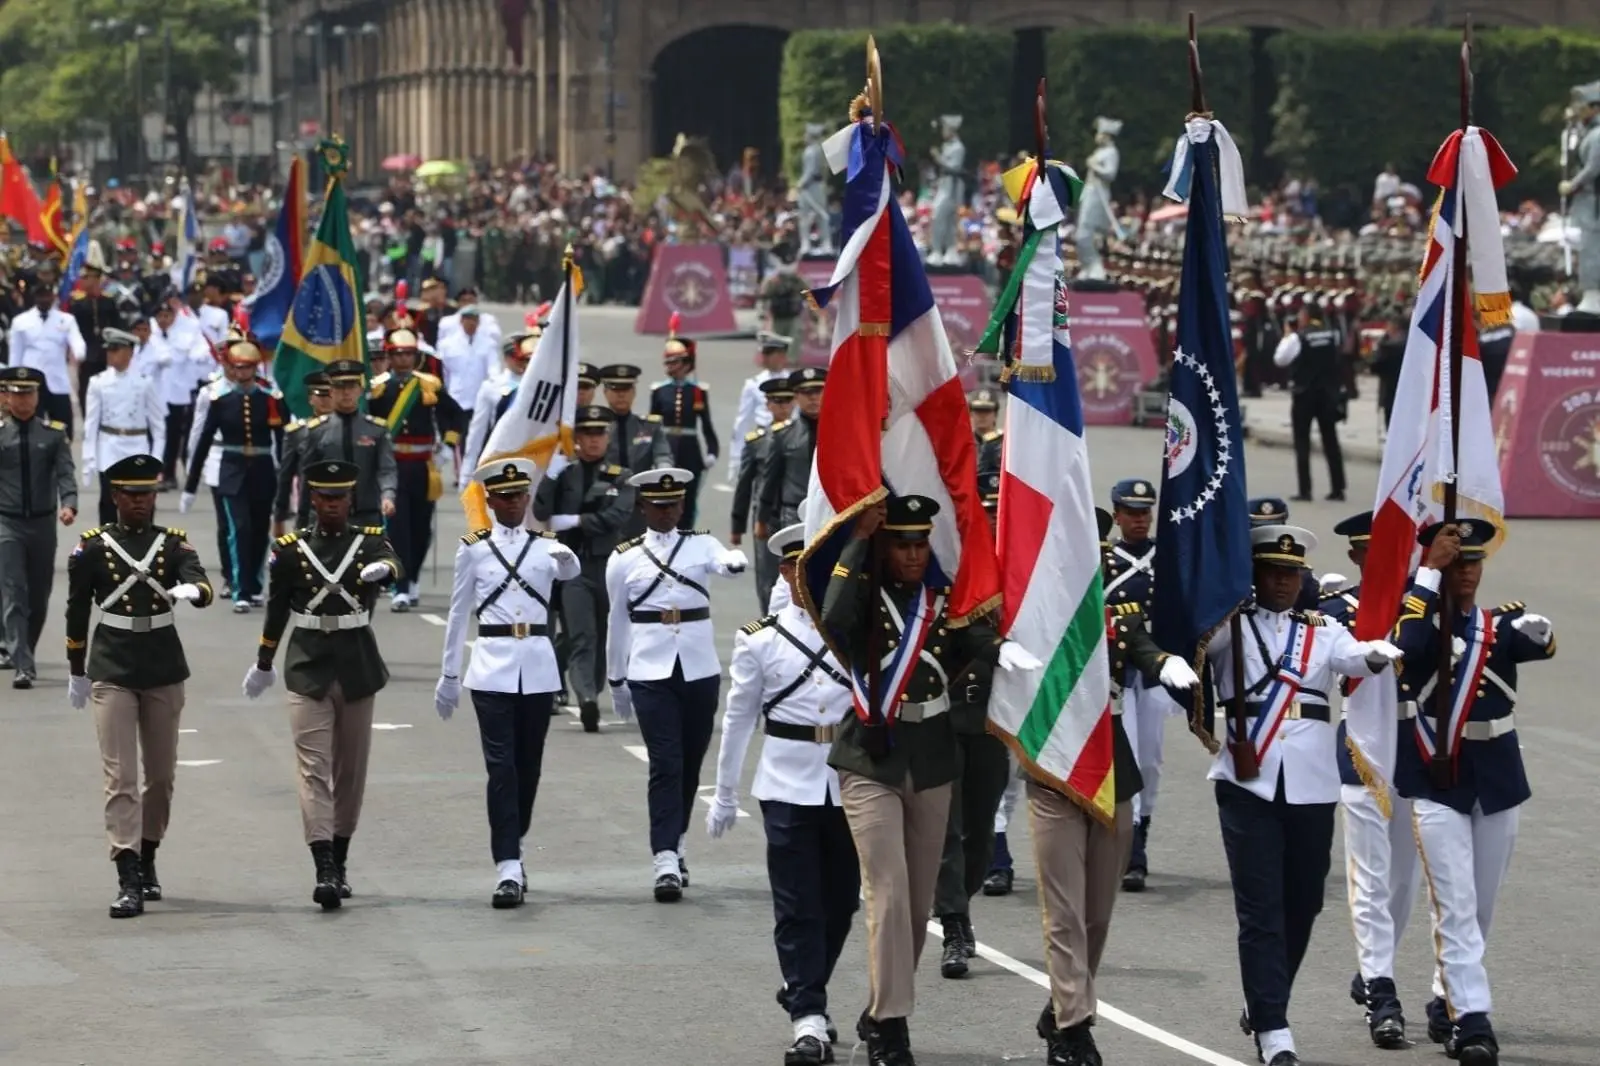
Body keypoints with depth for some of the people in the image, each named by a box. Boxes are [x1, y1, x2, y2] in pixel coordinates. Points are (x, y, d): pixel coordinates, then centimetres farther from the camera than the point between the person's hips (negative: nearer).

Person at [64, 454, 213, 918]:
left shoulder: (174, 543, 2)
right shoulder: (92, 548, -2)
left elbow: (203, 587, -14)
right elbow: (77, 613, 6)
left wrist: (190, 590, -38)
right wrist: (76, 672, 10)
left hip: (164, 670, 3)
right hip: (112, 671, -3)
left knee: (162, 774, 12)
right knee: (121, 776, -9)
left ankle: (147, 858, 32)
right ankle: (129, 881, -14)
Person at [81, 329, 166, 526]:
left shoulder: (144, 383, -2)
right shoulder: (98, 382, -1)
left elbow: (158, 423, 3)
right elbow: (91, 424, 0)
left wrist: (156, 458, -2)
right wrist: (89, 460, -4)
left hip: (137, 450, 0)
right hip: (109, 452, 0)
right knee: (108, 506, 2)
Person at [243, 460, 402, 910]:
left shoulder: (370, 540, 1)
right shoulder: (290, 549, 2)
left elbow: (392, 564, -22)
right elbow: (276, 610, 11)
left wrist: (380, 569, -46)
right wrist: (263, 665, 19)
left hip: (358, 670, 1)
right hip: (308, 671, -1)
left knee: (351, 769, 10)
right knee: (314, 768, -11)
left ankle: (339, 861, 24)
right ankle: (324, 870, -20)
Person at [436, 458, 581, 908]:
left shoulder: (547, 545, 5)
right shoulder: (474, 549, 5)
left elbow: (570, 572, -19)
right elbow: (459, 613, 9)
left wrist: (567, 561, -43)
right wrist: (448, 676, 9)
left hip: (537, 668, 2)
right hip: (492, 668, -2)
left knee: (528, 766, 9)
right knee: (501, 767, -10)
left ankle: (511, 856, 26)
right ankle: (509, 868, -14)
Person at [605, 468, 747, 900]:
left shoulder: (701, 544, 6)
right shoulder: (624, 558, 6)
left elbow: (724, 561, -18)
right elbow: (618, 622, 12)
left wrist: (734, 560, -42)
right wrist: (616, 681, 16)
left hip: (700, 667, 2)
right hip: (651, 671, -2)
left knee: (691, 763, 10)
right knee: (666, 764, -11)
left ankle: (673, 845, 29)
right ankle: (666, 863, -16)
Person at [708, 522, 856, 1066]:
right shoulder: (761, 639, 1)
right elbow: (739, 718, 7)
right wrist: (724, 795, 10)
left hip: (850, 782, 2)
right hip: (789, 785, -2)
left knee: (840, 901, 11)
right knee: (798, 907, -6)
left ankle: (802, 995, 31)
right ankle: (809, 1019, -7)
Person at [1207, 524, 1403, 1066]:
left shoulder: (1322, 631, 11)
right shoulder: (1230, 625, 6)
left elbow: (1352, 655, -9)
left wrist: (1376, 653, -32)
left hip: (1311, 786, 3)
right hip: (1249, 783, -3)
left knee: (1302, 906, 11)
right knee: (1261, 911, -6)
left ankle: (1262, 1004, 32)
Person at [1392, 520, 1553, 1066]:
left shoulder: (1501, 625, 7)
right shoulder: (1416, 615, 0)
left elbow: (1542, 643, -15)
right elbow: (1409, 647, -25)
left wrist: (1537, 630, -39)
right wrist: (1429, 571, -19)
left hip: (1497, 785, 4)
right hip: (1436, 786, -4)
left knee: (1480, 909, 12)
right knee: (1455, 908, -11)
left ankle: (1446, 1004, 29)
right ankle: (1471, 1021, -15)